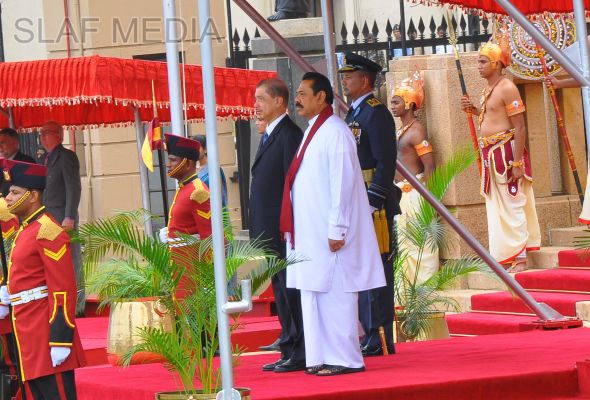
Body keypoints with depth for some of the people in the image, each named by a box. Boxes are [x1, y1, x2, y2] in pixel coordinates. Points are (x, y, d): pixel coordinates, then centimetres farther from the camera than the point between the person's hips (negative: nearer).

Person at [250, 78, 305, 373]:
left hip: (284, 227, -10)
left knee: (291, 289, -7)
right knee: (281, 290, 12)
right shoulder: (269, 136, 18)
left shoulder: (289, 134, -12)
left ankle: (300, 354, -4)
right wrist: (259, 230, 17)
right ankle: (290, 351, 17)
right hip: (270, 232, 10)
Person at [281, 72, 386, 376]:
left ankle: (345, 359, -3)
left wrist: (336, 230, -19)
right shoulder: (313, 132, 16)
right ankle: (323, 357, 13)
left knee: (334, 293, -7)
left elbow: (342, 183, -17)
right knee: (314, 292, 9)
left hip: (328, 235, -9)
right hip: (310, 232, 10)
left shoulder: (334, 132, -12)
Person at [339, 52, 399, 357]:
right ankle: (371, 337, 15)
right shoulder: (354, 114, 19)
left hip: (373, 204, -10)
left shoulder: (376, 113, -11)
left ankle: (380, 340, -6)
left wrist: (371, 203, -21)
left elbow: (385, 164, -17)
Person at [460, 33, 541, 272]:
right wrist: (473, 110, 8)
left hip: (505, 151, -10)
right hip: (490, 153, 10)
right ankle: (508, 257, 22)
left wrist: (517, 162, -22)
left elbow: (520, 127, -18)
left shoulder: (507, 88, -14)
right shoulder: (488, 90, 13)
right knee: (497, 205, 14)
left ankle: (520, 259, -2)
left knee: (511, 204, -6)